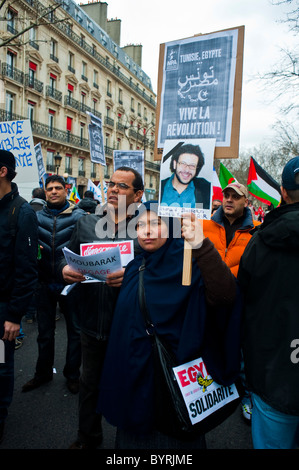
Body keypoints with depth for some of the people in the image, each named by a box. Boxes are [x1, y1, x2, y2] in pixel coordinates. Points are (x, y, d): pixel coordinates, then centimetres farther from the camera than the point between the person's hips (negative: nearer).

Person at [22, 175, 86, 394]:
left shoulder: (79, 216, -6)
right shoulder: (37, 217, 5)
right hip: (45, 283, 3)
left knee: (75, 331, 11)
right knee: (45, 332, 17)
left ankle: (72, 374, 30)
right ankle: (43, 372, 37)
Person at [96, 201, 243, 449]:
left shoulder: (188, 262, -16)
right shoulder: (134, 267, 4)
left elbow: (225, 295, -37)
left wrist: (202, 246, -46)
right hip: (134, 374, 6)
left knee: (173, 436, 15)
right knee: (136, 436, 23)